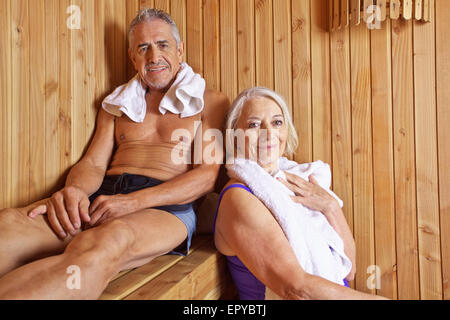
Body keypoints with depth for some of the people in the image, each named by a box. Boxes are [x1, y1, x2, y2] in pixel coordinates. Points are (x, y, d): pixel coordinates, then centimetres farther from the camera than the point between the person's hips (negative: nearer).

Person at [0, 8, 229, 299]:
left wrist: (134, 201, -14)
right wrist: (74, 190, -13)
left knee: (104, 242, -39)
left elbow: (209, 174, -2)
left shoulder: (210, 101, 11)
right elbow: (93, 163, 15)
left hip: (166, 207, -3)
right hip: (102, 197, 4)